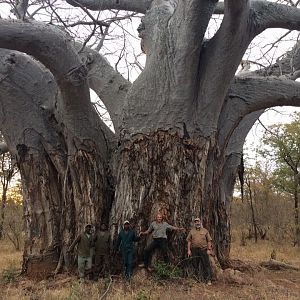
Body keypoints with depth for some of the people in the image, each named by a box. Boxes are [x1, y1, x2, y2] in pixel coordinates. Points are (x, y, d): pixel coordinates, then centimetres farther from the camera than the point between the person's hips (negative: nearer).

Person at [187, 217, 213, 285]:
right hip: (194, 250, 2)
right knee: (196, 265, 7)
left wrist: (209, 249, -4)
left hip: (203, 250, -2)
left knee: (206, 265, -4)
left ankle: (208, 279, 1)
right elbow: (189, 241, 8)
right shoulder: (192, 231, 10)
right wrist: (189, 250, 1)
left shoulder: (205, 231, 7)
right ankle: (199, 279, 18)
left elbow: (209, 241, 4)